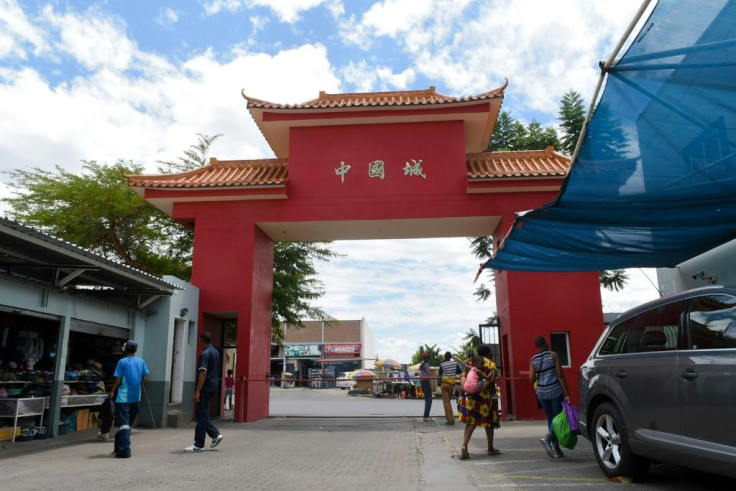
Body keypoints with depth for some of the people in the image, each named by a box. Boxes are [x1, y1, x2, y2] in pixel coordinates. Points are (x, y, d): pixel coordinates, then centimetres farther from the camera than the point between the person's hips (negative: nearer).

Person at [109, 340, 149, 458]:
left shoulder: (122, 362, -8)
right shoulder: (141, 362, 4)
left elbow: (118, 380, -8)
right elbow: (145, 378, 5)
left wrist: (112, 391, 7)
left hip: (123, 397, -5)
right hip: (136, 397, 5)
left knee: (123, 424, -4)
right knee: (127, 424, 17)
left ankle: (124, 450, -10)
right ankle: (119, 447, 28)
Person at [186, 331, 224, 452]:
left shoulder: (205, 353, -16)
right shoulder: (215, 352, 12)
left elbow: (203, 373, -21)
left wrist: (197, 392, -21)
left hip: (206, 387, -9)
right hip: (213, 386, 9)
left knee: (201, 416, -2)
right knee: (203, 415, 17)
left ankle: (199, 445, 5)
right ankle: (215, 434, 13)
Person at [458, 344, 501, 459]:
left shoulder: (470, 362, 12)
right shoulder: (492, 365, 0)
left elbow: (463, 376, -1)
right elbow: (489, 380, -16)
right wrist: (478, 390, -22)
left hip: (470, 395, 3)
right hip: (485, 396, -3)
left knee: (471, 422, 7)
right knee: (488, 422, 15)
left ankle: (464, 447, -10)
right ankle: (491, 449, 28)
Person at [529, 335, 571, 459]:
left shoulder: (533, 360, 4)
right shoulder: (553, 355, -6)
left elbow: (531, 378, -4)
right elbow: (560, 375, -10)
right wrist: (566, 393, -11)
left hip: (542, 393, 4)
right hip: (555, 391, -4)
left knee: (551, 419, 13)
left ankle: (556, 449, 13)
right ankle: (547, 438, -21)